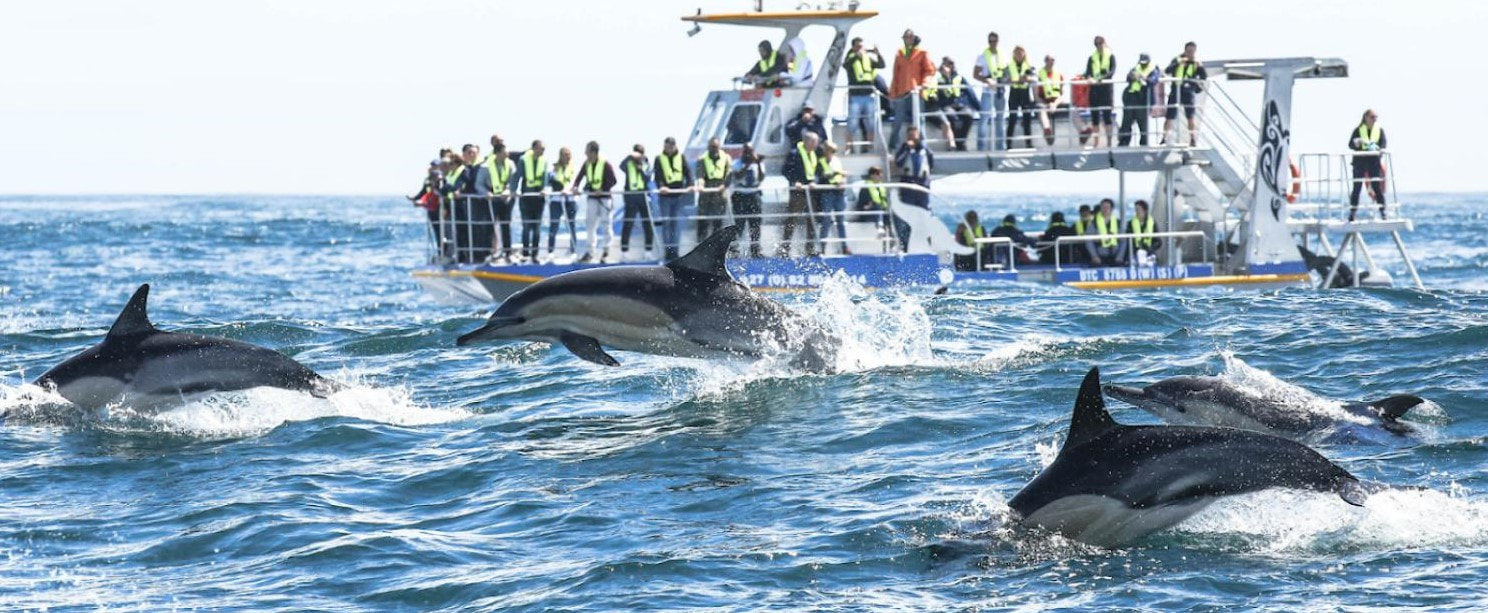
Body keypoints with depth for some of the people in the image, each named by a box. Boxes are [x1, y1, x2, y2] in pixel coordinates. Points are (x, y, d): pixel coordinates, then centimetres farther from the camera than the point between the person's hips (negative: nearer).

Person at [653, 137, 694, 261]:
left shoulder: (681, 157, 7)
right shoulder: (659, 159, 2)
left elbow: (687, 172, 2)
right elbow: (657, 175, -8)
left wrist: (689, 185, -15)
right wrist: (660, 186, -27)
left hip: (679, 196, 1)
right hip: (665, 196, -1)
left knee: (677, 224, -1)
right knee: (666, 223, 0)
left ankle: (675, 250, 3)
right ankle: (667, 250, 5)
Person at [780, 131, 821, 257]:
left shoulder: (814, 155, 13)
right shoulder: (794, 154, -9)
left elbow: (818, 171, 18)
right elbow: (785, 171, -12)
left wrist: (814, 181, -1)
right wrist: (794, 182, -22)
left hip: (810, 191, 7)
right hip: (797, 192, -7)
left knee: (812, 221, 9)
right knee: (791, 220, -6)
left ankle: (811, 248, 15)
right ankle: (784, 247, -2)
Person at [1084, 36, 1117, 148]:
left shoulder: (1110, 57, 3)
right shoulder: (1092, 58, 10)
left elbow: (1112, 71, -9)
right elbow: (1088, 72, 1)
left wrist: (1102, 78, -26)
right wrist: (1090, 78, -22)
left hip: (1106, 87, -3)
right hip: (1094, 88, 3)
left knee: (1107, 116, -5)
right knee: (1095, 116, 5)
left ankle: (1109, 142, -1)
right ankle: (1096, 143, 10)